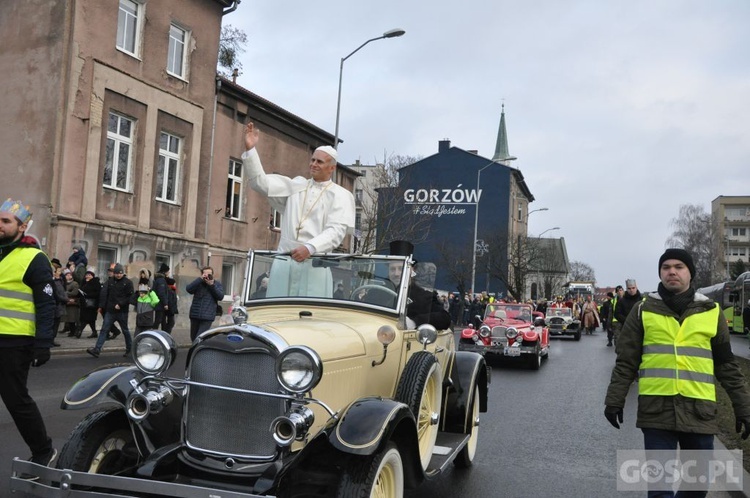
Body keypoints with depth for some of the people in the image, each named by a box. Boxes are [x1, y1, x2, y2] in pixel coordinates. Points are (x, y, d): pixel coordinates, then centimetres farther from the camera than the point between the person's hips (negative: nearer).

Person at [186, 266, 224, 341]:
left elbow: (220, 296, -8)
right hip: (195, 315, 3)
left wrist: (212, 285, -15)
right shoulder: (198, 283, 8)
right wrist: (200, 279, -16)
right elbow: (188, 289, -11)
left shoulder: (217, 284, 5)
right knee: (193, 338, 13)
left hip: (207, 317, -3)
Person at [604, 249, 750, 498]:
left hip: (699, 411, 2)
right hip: (657, 410, -2)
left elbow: (727, 366, 11)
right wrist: (615, 401, -1)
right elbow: (626, 361, 4)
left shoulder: (711, 312, 7)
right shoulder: (643, 310, 4)